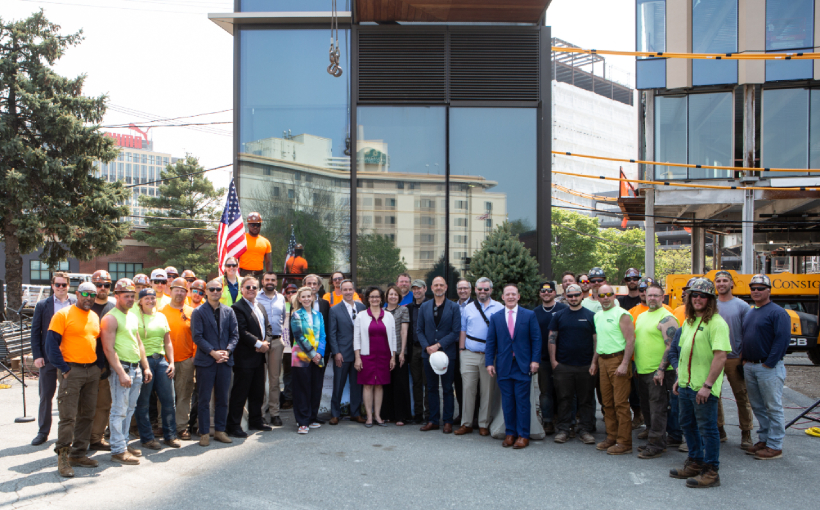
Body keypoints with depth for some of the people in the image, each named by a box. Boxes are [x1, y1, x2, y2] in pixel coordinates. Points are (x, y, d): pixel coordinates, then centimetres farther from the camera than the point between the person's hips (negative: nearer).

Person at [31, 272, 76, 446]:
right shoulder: (42, 305, 4)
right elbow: (35, 331, 4)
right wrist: (37, 355, -4)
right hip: (48, 358, 1)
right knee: (46, 396, 9)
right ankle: (43, 432, 21)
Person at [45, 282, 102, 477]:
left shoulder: (95, 317, 13)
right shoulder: (63, 314, -6)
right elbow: (51, 344, -9)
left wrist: (98, 367, 8)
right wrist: (64, 369, -12)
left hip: (92, 371, 6)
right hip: (71, 370, -6)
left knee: (87, 415, 10)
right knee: (68, 416, -5)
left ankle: (78, 454, 20)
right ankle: (63, 458, 5)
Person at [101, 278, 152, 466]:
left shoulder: (133, 317, 16)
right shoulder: (110, 318, -9)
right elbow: (109, 348, -15)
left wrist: (146, 367, 16)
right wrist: (121, 373, -19)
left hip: (136, 368, 8)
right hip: (121, 368, -8)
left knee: (129, 409, 12)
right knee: (119, 411, -3)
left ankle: (124, 442, 22)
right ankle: (118, 450, 3)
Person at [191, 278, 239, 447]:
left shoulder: (229, 311, 10)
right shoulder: (198, 312, -1)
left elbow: (235, 334, 7)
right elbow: (197, 336, -8)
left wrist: (227, 351, -10)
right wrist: (213, 352, -16)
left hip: (225, 360, 3)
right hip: (205, 361, -3)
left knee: (223, 398, 10)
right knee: (203, 399, 3)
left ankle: (220, 430, 20)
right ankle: (204, 433, 12)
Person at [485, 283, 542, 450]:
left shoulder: (529, 315, 4)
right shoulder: (495, 318, 9)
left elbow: (536, 339, 2)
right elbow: (491, 342, 8)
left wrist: (535, 360, -7)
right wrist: (489, 362, 0)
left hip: (523, 365, -2)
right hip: (503, 366, 2)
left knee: (522, 401, 0)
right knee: (507, 402, 6)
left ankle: (523, 435, 9)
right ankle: (510, 433, 17)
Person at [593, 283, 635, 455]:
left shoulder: (622, 314, -9)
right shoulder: (598, 315, 15)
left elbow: (630, 340, -15)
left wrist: (624, 364, -20)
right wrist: (595, 361, 17)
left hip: (618, 359, -7)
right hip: (603, 360, 8)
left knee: (621, 403, -5)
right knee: (607, 402, 12)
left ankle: (624, 442, 2)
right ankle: (611, 437, 22)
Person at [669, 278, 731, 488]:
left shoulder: (716, 323, -15)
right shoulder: (688, 321, 13)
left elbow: (720, 356, -21)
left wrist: (707, 385, -23)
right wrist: (679, 378, 18)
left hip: (703, 387, -9)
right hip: (686, 384, 9)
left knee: (707, 428, 1)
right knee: (687, 424, 18)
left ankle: (711, 472, 14)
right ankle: (695, 463, 33)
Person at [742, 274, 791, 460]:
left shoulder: (777, 312, -9)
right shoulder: (749, 314, 16)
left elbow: (782, 339, -17)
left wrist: (769, 363, -18)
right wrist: (744, 359, 8)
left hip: (768, 368, -8)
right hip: (749, 367, 8)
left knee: (773, 408, 0)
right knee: (758, 407, 15)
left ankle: (775, 446, 7)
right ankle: (764, 440, 25)